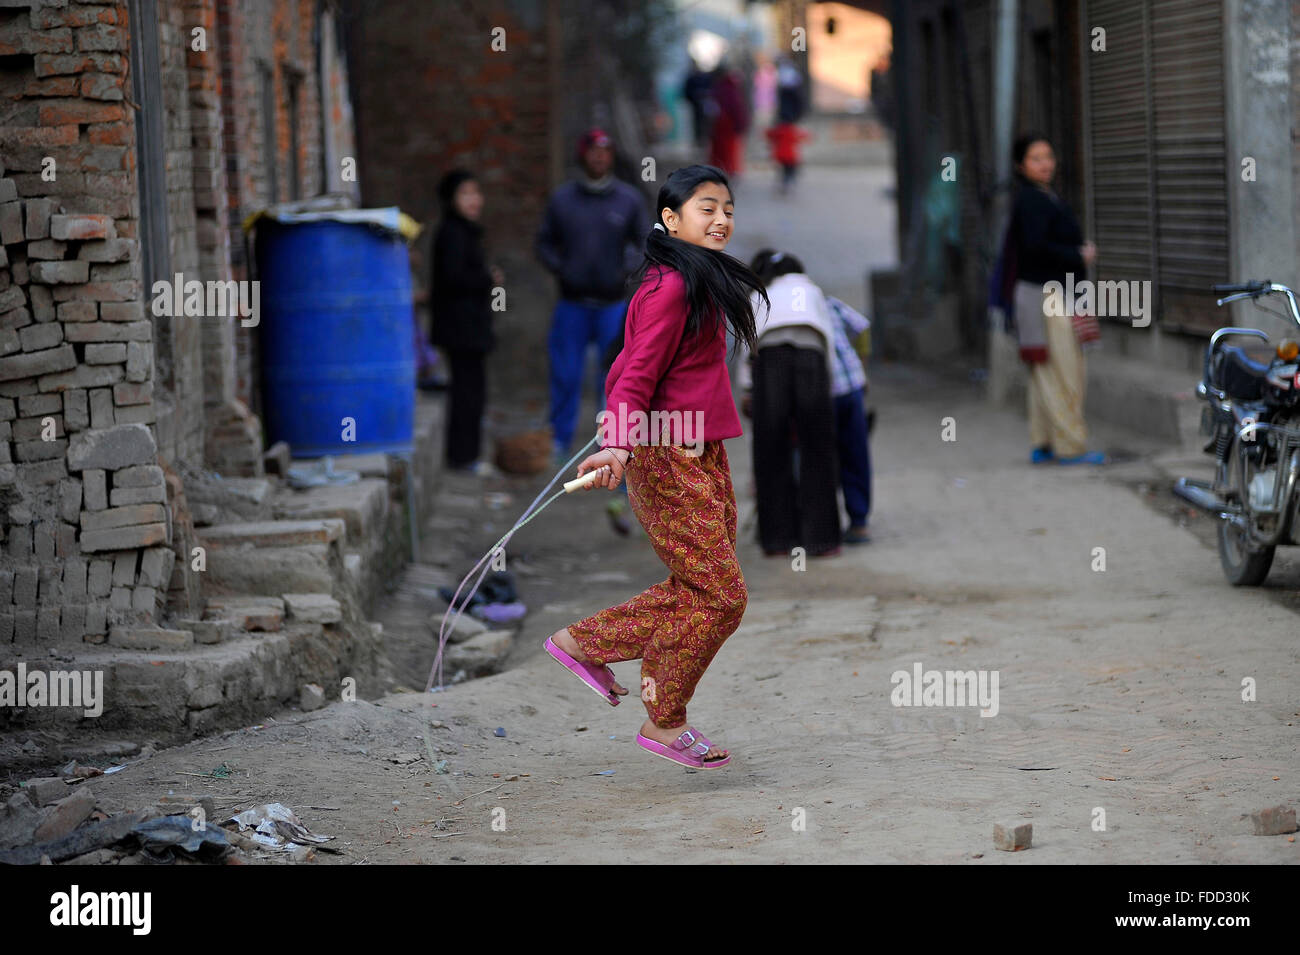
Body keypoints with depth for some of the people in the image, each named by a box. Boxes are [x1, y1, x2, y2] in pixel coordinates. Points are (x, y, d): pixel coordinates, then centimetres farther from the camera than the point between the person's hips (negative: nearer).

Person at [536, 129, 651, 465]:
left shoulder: (629, 199, 3)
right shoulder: (562, 198, 3)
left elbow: (645, 242, 10)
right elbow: (545, 242, 11)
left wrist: (627, 270, -6)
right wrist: (559, 268, -6)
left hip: (613, 303, 0)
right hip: (572, 304, 0)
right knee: (566, 375, 1)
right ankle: (560, 441, 11)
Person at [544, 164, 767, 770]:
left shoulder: (703, 283, 14)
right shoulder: (670, 289, -16)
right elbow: (637, 377, -20)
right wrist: (619, 446, -32)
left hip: (703, 455, 10)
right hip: (668, 459, -10)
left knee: (700, 590, 12)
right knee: (720, 595, -6)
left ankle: (584, 643, 25)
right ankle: (663, 722, 8)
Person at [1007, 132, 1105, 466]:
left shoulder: (1045, 198, 16)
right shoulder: (1032, 201, -15)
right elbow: (1035, 246, -26)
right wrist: (1079, 255, -15)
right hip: (1048, 297, -10)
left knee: (1044, 373, 13)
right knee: (1063, 372, -7)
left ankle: (1042, 444, 18)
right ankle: (1070, 447, -3)